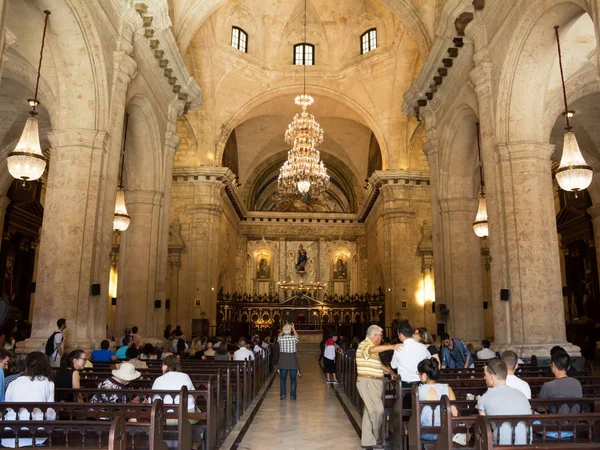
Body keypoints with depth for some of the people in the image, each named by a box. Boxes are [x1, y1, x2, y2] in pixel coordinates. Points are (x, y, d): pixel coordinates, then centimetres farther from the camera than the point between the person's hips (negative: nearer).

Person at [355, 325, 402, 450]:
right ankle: (376, 438, 4)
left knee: (370, 411, 11)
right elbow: (373, 350, -38)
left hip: (374, 382, 10)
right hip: (367, 382, -10)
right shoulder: (364, 345, -14)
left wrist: (390, 371, 22)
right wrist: (391, 346, -46)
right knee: (378, 410, -11)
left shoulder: (371, 346, 20)